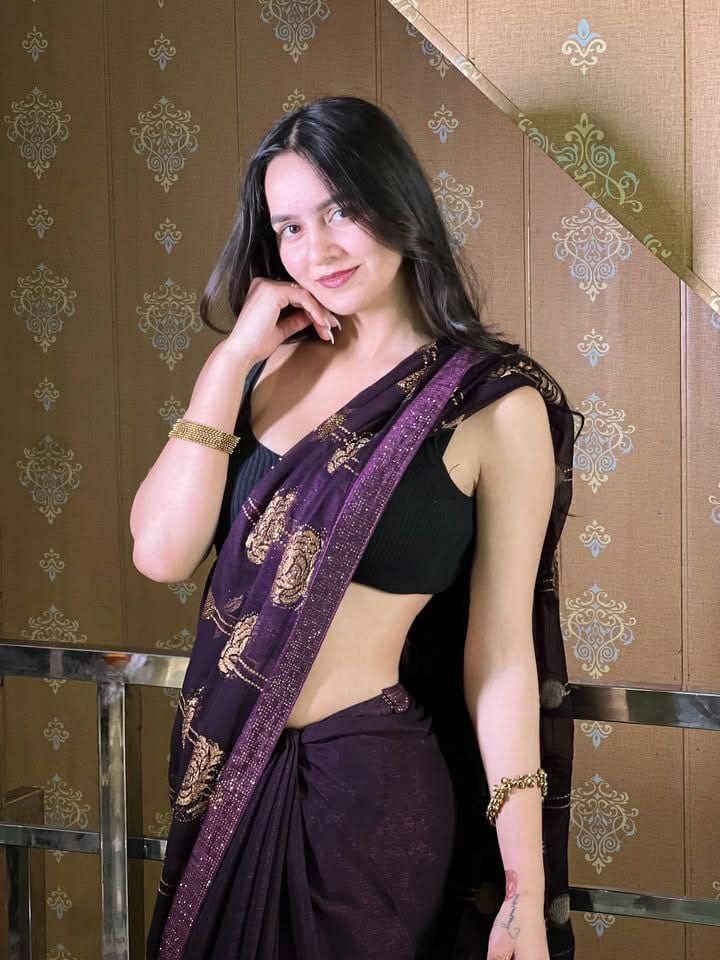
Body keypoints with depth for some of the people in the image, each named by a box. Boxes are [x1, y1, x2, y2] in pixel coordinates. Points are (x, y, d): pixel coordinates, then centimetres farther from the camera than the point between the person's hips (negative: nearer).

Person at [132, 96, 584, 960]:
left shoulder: (494, 401, -12)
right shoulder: (275, 367, 1)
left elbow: (501, 652, -11)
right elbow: (162, 552, -8)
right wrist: (230, 359, -11)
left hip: (362, 785, -5)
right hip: (222, 769, 5)